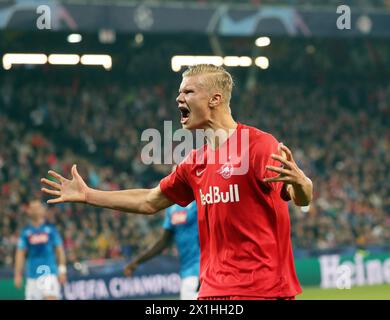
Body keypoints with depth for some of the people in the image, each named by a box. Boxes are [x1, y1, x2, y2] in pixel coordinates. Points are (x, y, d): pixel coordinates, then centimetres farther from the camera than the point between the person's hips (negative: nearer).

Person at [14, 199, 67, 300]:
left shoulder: (51, 229, 6)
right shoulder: (26, 232, 9)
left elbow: (60, 250, 7)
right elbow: (20, 253, 11)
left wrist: (62, 271, 0)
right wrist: (18, 274, 7)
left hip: (49, 272, -2)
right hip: (32, 275, 2)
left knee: (51, 297, -17)